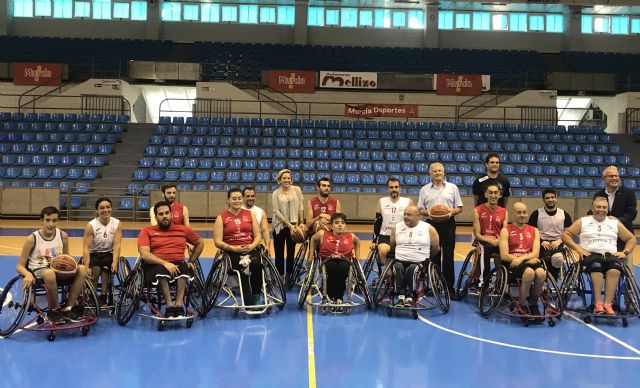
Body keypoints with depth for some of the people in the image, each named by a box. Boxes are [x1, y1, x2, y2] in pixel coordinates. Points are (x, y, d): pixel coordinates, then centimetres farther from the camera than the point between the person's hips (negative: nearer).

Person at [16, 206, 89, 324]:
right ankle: (54, 310, -15)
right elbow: (19, 266, -7)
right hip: (38, 271, -4)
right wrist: (28, 274, -30)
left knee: (82, 270, -23)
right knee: (49, 273, -40)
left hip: (58, 270, 4)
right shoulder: (32, 239, -10)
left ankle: (68, 309, -13)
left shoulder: (63, 236, 1)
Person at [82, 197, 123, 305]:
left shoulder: (117, 224, -7)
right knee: (95, 269, -31)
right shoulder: (91, 226, -11)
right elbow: (86, 247, -16)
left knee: (105, 269, -29)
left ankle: (103, 298, -14)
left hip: (108, 254, 1)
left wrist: (115, 262, -28)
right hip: (93, 254, -1)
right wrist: (86, 267, -29)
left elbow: (117, 245, -13)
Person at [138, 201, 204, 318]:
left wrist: (191, 261, 17)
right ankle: (170, 306, -41)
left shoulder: (183, 230, 17)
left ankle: (178, 305, -42)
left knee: (184, 268, -35)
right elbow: (144, 254, -6)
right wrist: (165, 263, -20)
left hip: (178, 265, 2)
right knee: (161, 270, -38)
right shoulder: (147, 232, 9)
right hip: (155, 266, -1)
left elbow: (200, 243, 30)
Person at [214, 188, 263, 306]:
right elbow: (217, 242, 0)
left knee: (256, 265, -33)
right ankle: (248, 303, -27)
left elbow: (258, 236, 12)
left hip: (250, 249, 2)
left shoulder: (250, 214, 17)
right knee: (244, 267, -34)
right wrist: (234, 248, -14)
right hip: (232, 252, -2)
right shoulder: (221, 217, 8)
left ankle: (255, 296, -15)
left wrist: (251, 246, -9)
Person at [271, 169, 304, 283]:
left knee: (291, 252, 6)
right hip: (279, 225, -1)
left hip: (293, 225, 1)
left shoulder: (297, 190, 2)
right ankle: (279, 277, 12)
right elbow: (277, 211, -7)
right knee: (279, 252, 3)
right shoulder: (275, 194, -1)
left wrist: (302, 222, -3)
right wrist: (289, 224, -13)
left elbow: (301, 206, 3)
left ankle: (288, 277, 17)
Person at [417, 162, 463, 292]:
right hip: (431, 224, 1)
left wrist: (452, 211, -13)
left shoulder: (452, 187, 8)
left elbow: (459, 207, 7)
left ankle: (449, 285, 7)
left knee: (448, 255, -1)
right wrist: (427, 212, -13)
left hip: (448, 224, -1)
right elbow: (420, 210, 7)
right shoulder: (425, 189, 9)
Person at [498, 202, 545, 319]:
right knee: (529, 272, -35)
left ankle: (533, 304, -6)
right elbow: (504, 256, -6)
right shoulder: (506, 230, 5)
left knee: (541, 272, -32)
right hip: (512, 263, -3)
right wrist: (528, 259, -12)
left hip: (529, 261, 3)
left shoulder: (534, 231, 16)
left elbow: (535, 253, 3)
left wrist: (522, 258, -17)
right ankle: (522, 305, -14)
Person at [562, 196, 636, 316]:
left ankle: (607, 304, -38)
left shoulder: (615, 223, 23)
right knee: (596, 267, -38)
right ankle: (597, 303, -39)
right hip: (590, 254, -2)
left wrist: (625, 252, 7)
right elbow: (566, 235, 9)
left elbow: (631, 239, 25)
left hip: (611, 254, 2)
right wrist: (578, 248, -5)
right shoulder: (582, 222, 16)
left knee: (614, 269, -35)